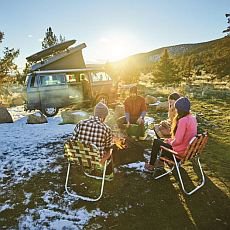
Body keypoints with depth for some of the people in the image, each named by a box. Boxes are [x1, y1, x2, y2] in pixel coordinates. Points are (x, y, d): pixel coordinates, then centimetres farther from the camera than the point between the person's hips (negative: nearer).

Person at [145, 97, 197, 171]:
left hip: (181, 151, -9)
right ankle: (161, 162, 42)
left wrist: (170, 142, -6)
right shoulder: (193, 118, 1)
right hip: (188, 148, 9)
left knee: (156, 142, 9)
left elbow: (178, 141, -28)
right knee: (166, 140, 30)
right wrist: (170, 140, 11)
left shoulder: (183, 120, -27)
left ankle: (151, 165, 25)